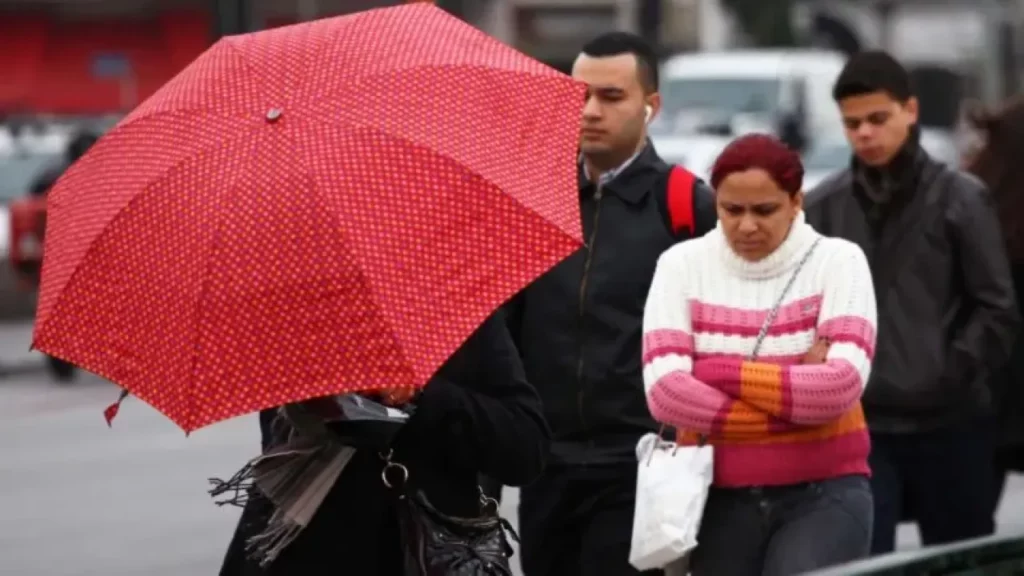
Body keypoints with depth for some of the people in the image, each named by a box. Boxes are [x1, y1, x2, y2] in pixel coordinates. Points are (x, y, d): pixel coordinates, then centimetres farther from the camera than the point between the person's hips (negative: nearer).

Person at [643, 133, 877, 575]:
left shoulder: (837, 262, -1)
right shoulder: (683, 265, 2)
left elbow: (842, 386, -16)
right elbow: (665, 392, -12)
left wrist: (721, 370, -12)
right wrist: (798, 394, -13)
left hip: (823, 494, -2)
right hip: (720, 498, 2)